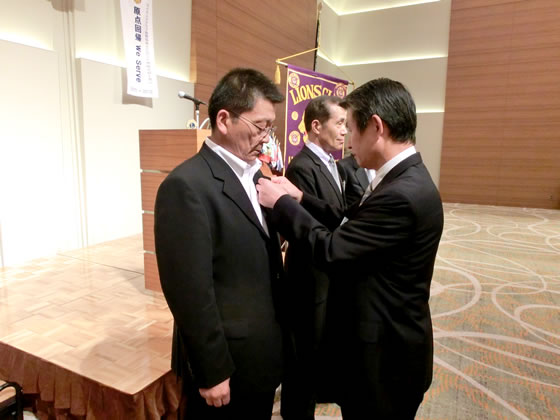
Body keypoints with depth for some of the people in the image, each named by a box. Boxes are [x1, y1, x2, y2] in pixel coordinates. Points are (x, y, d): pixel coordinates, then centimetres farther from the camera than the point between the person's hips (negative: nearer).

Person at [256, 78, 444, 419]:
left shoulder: (402, 195, -29)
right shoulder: (405, 179, 2)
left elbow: (332, 250, -25)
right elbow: (349, 229, 4)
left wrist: (281, 202, -14)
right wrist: (300, 199, 0)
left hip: (386, 354, -9)